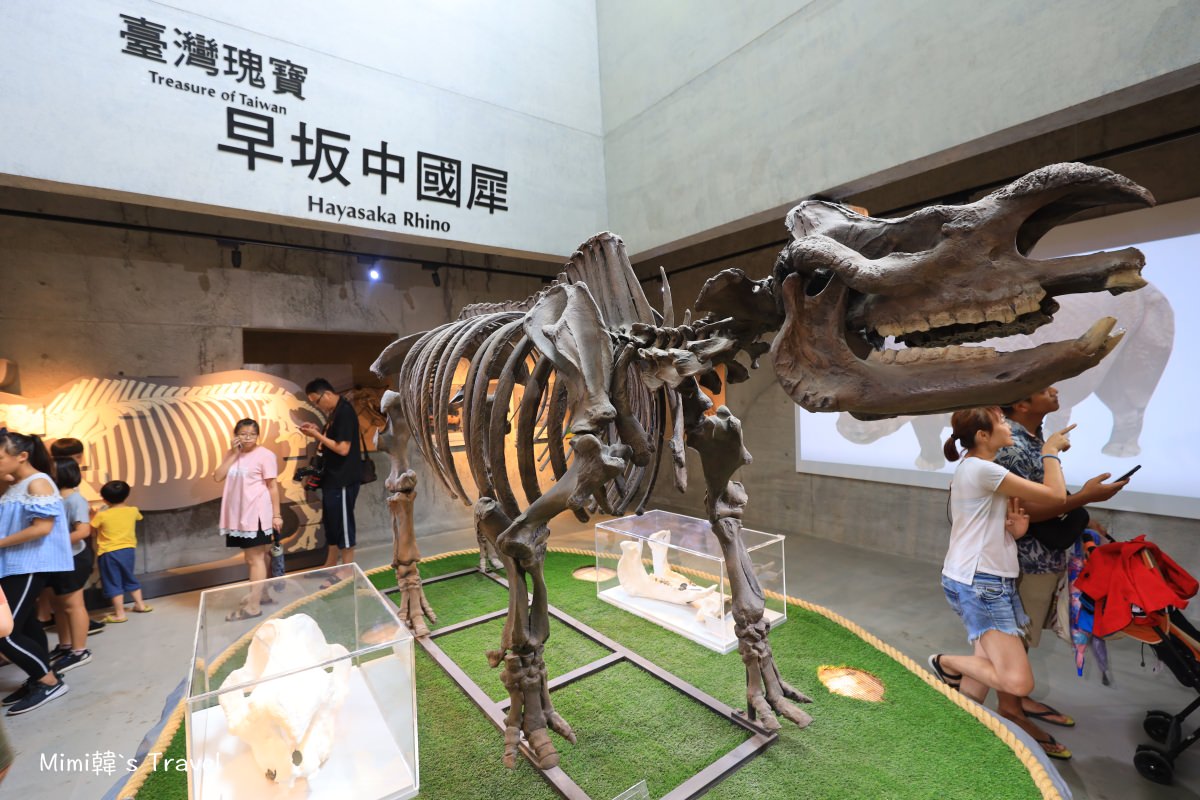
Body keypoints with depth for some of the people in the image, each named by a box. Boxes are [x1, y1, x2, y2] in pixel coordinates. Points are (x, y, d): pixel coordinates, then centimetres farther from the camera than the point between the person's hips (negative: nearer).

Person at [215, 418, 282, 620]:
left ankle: (253, 605, -1)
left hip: (256, 515, -7)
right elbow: (217, 477, -1)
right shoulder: (232, 455, 12)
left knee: (255, 558, -4)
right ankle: (262, 594, 30)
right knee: (251, 557, 17)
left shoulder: (264, 454, -8)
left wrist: (276, 514, -10)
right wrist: (232, 453, -6)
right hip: (238, 515, 7)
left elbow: (272, 486, -9)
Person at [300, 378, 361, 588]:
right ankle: (330, 566, 34)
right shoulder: (334, 413, 11)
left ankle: (346, 573, 12)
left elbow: (343, 448, -23)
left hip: (344, 480, -10)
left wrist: (318, 436, -15)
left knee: (343, 525, 0)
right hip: (333, 477, 10)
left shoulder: (345, 412, -19)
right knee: (332, 523, 19)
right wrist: (318, 433, 3)